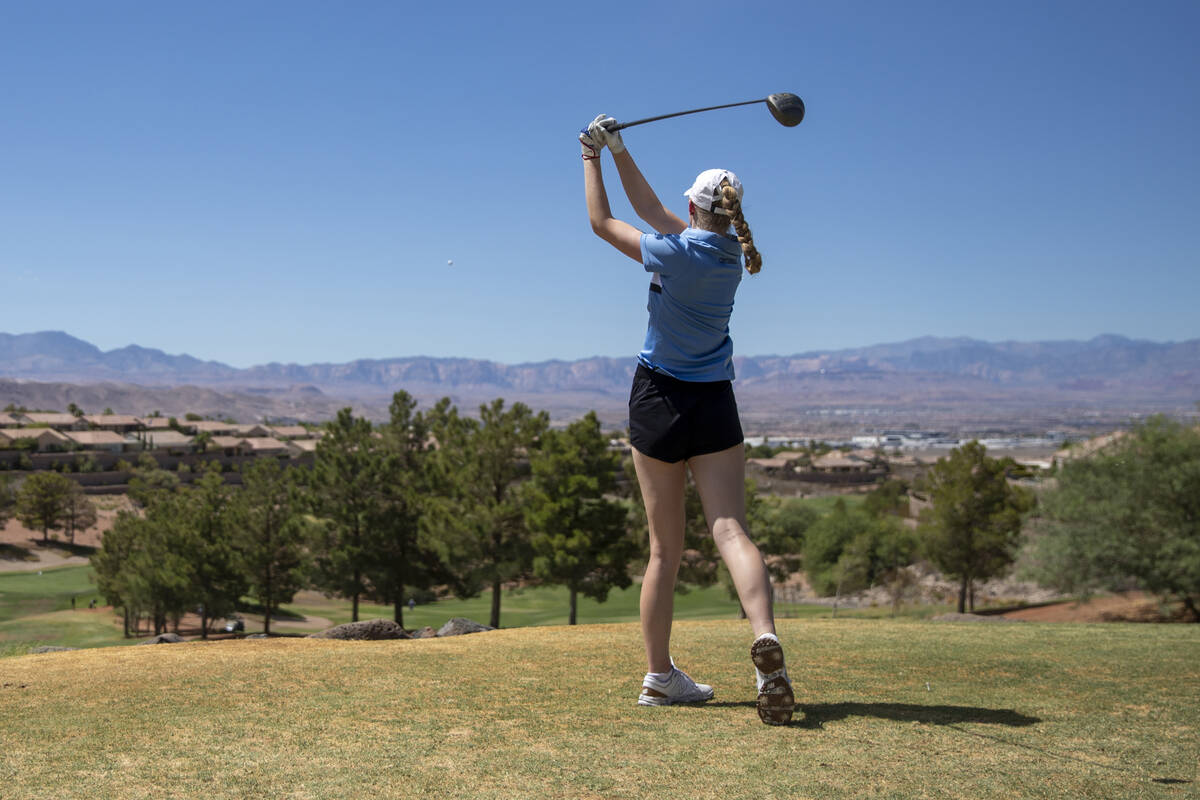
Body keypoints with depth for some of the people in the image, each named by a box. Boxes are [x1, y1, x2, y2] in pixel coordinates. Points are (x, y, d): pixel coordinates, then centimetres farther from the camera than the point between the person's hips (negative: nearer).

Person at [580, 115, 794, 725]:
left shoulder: (676, 254, -12)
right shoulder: (731, 256, 5)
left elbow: (602, 222, 2)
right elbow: (652, 212, 16)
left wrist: (592, 159, 14)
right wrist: (618, 150, 18)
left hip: (660, 400, -3)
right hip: (715, 402, 3)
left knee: (665, 548, 4)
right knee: (732, 531, -7)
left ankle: (659, 676, 11)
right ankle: (765, 636, -32)